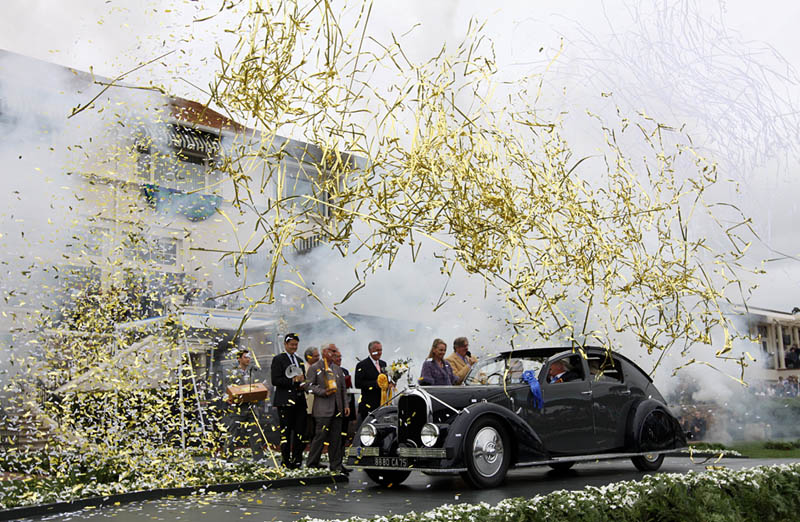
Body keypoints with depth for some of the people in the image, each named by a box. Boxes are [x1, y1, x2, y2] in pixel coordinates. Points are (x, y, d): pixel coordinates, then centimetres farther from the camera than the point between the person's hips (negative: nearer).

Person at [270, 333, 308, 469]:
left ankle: (297, 461, 12)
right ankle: (286, 462, 6)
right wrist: (292, 381, -18)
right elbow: (275, 380, -12)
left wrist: (303, 384, 5)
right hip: (285, 402, -7)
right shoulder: (278, 359, -2)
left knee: (300, 432, 4)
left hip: (299, 401, 7)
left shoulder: (300, 361, 21)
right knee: (286, 432, -2)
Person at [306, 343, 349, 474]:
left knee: (336, 438, 7)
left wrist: (346, 405, 11)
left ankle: (336, 466, 13)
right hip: (323, 409, -6)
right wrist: (323, 392, -18)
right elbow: (310, 385, -6)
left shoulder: (338, 369, 19)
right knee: (320, 436, -6)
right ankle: (312, 464, 6)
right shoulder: (314, 368, 0)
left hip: (337, 409, 6)